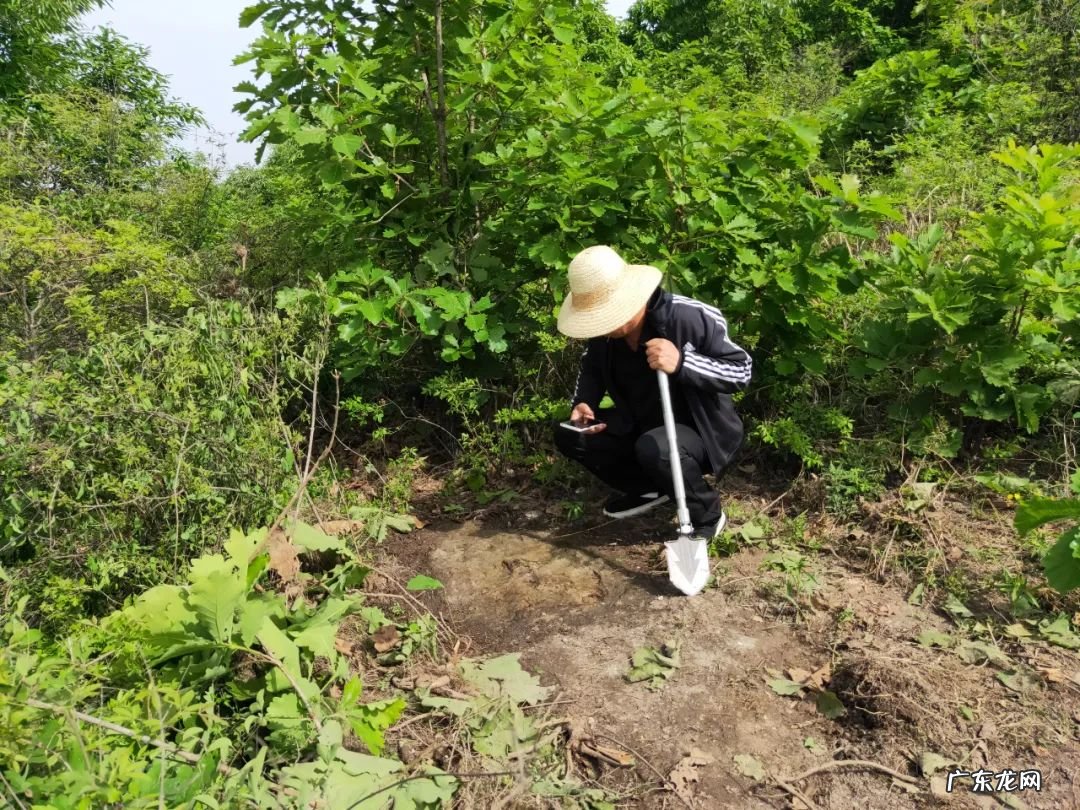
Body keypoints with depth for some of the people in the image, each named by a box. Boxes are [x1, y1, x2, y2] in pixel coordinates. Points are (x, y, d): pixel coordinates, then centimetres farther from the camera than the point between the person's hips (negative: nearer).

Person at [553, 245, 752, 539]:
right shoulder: (604, 332, -10)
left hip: (701, 430, -6)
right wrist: (582, 403, -11)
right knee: (569, 436, -6)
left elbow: (742, 371, -23)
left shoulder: (692, 318, -28)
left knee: (654, 448, -38)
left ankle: (708, 515, -8)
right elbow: (592, 368, 10)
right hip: (639, 426, 7)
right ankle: (649, 489, 12)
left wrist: (681, 363, -38)